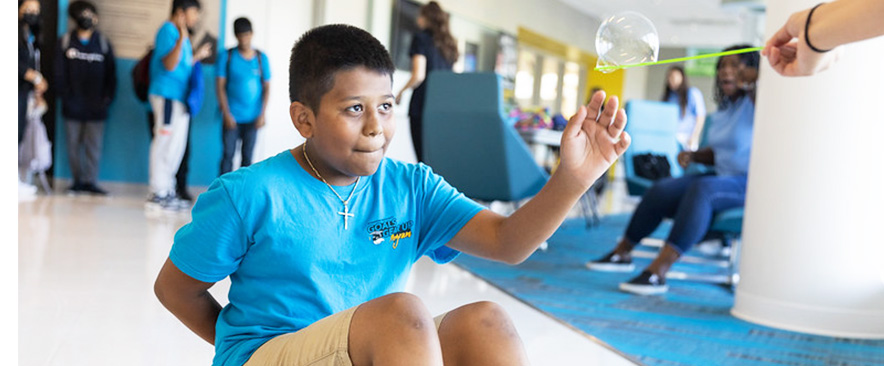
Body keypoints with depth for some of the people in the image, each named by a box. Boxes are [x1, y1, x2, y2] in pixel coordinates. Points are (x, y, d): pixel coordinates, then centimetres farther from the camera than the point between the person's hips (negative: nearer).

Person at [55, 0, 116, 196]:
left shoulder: (103, 43, 8)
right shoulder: (66, 42, 8)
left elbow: (111, 73, 7)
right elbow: (60, 72, 5)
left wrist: (108, 97, -2)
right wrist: (64, 95, -5)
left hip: (96, 106, -1)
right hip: (72, 105, 1)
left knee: (94, 146, -3)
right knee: (73, 144, 4)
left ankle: (90, 181, 1)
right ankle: (77, 181, 11)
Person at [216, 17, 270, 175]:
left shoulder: (261, 58, 6)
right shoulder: (227, 56, 1)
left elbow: (266, 87, 6)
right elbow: (220, 86, -1)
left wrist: (262, 114, -2)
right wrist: (226, 113, -8)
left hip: (252, 117, 2)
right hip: (232, 116, -1)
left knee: (247, 156, 5)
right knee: (228, 154, -2)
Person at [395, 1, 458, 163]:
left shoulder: (421, 38, -2)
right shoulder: (449, 42, 15)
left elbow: (419, 76, -11)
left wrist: (401, 91, 4)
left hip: (423, 103, -6)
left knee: (423, 157, -5)